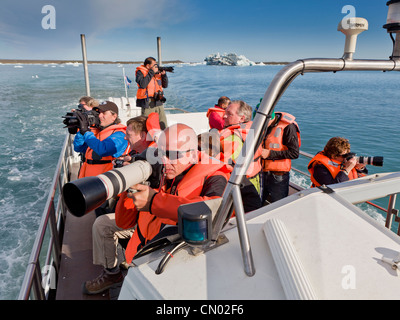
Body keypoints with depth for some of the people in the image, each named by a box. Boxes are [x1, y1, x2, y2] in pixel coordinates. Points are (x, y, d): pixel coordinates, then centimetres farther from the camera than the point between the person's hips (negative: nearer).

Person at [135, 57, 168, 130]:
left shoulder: (157, 72, 14)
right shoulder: (140, 72, -2)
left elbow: (165, 85, 15)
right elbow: (142, 84, -20)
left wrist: (163, 74, -1)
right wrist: (151, 72, -14)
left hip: (159, 102, 6)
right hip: (147, 103, -6)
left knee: (163, 126, 10)